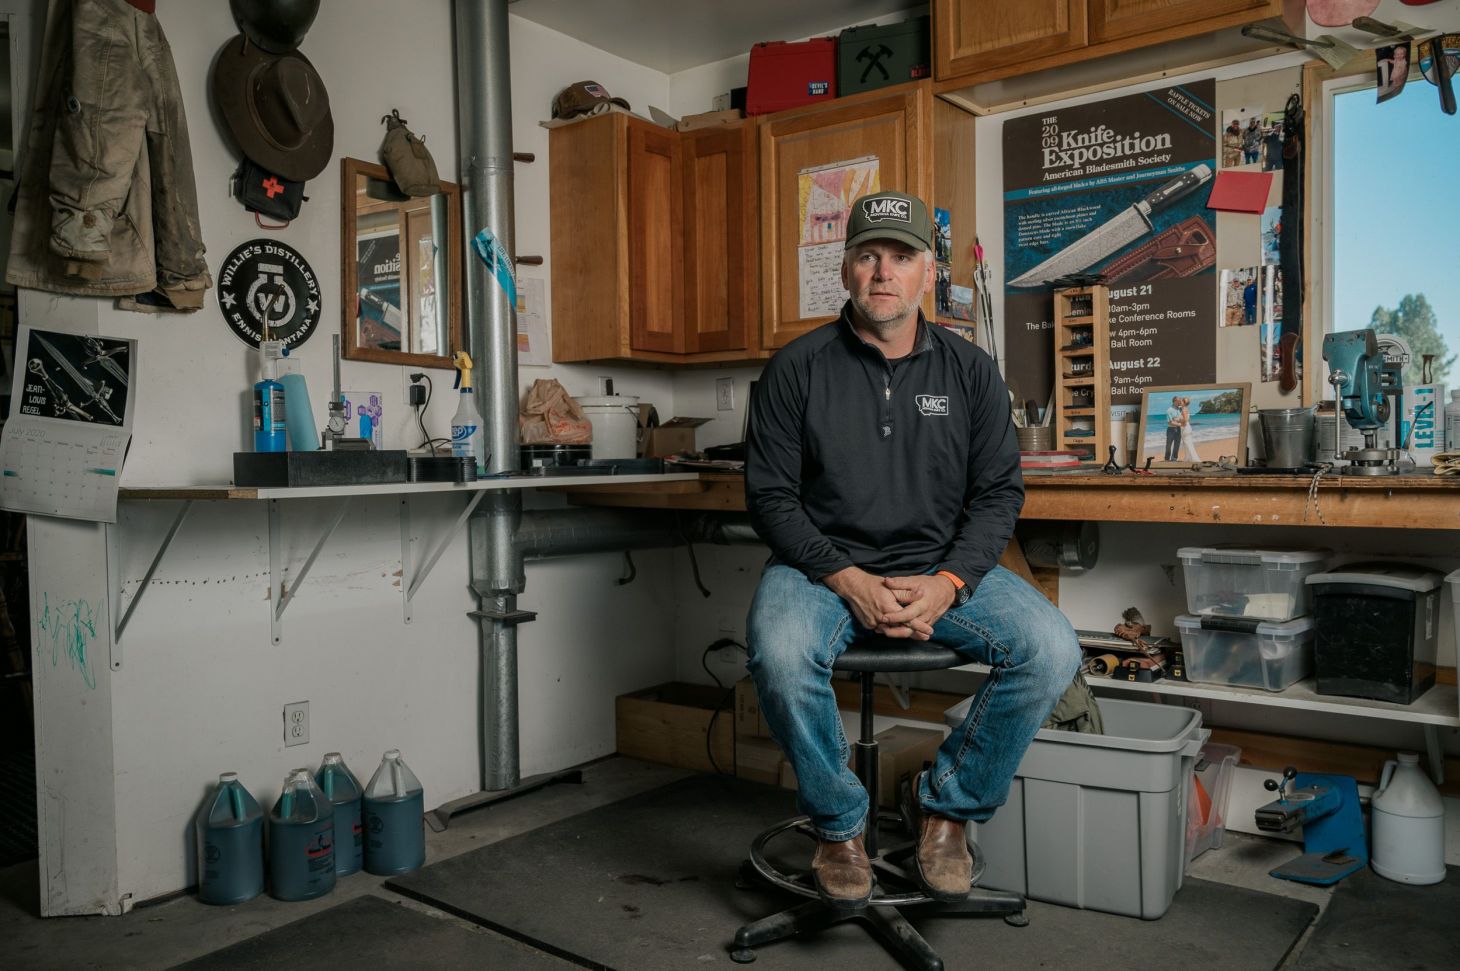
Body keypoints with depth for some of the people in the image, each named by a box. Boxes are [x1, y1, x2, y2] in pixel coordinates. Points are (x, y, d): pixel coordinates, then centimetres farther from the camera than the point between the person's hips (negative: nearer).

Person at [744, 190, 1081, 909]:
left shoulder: (970, 371, 7)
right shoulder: (797, 368, -1)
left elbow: (999, 491, 5)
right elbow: (770, 494, -3)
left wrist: (948, 583, -13)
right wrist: (847, 580, -17)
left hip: (943, 566, 3)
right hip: (825, 562, -2)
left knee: (1051, 649, -21)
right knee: (780, 654, -33)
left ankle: (948, 804, 3)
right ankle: (838, 823, -4)